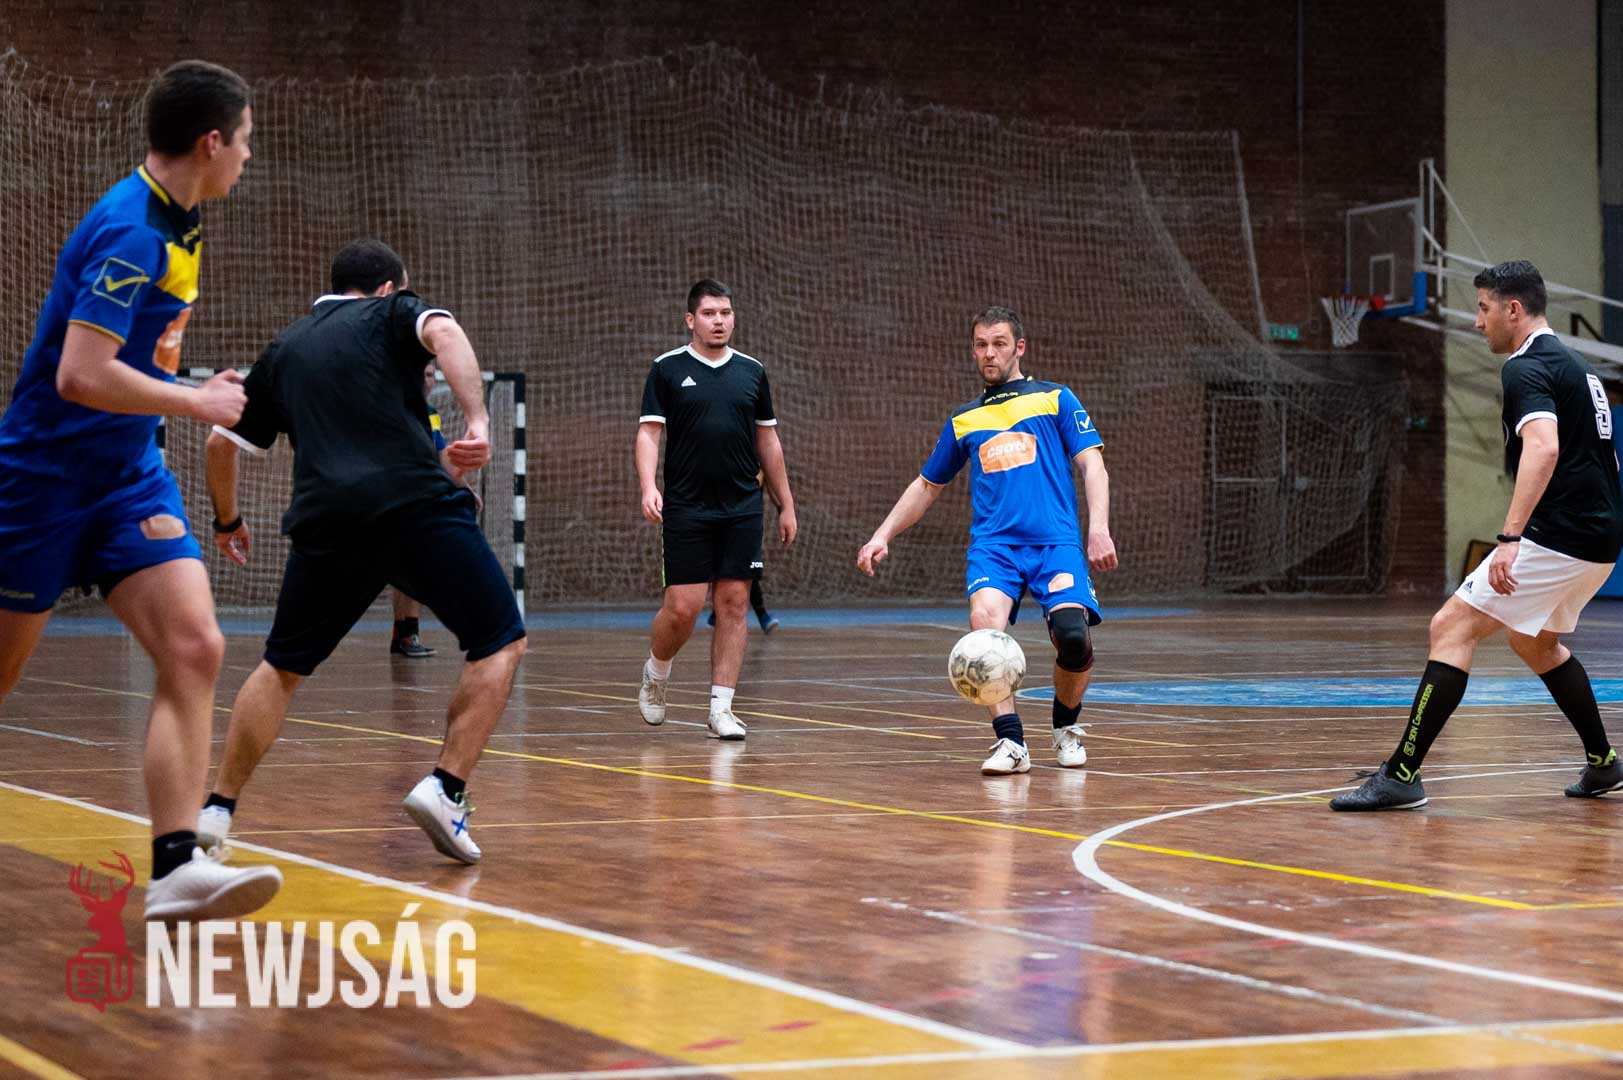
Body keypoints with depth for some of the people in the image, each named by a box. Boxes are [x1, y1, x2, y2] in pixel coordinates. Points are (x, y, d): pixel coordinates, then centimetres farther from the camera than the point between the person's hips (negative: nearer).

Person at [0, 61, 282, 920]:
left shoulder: (176, 225, 8)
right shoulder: (129, 231, -21)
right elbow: (81, 376, -29)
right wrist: (197, 402, -19)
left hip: (128, 477, 7)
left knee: (194, 650, -12)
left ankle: (175, 867, -19)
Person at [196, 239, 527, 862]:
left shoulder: (284, 350, 27)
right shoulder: (392, 313, 15)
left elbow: (222, 441, 29)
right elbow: (443, 333, -9)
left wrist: (227, 521, 44)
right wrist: (477, 419, -20)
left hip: (325, 524, 4)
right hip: (418, 507, -4)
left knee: (283, 667, 20)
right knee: (500, 644, 7)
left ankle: (216, 811, 15)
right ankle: (446, 789, -9)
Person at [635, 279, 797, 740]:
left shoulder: (751, 371, 10)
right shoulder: (668, 369, 1)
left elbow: (768, 441, 15)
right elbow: (648, 432, -3)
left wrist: (786, 504, 13)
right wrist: (648, 487, -19)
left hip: (742, 510, 3)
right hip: (685, 509, -3)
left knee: (733, 603, -1)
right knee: (683, 607, -6)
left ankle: (721, 710, 3)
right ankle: (655, 674, 24)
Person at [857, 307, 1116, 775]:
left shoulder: (1055, 399, 11)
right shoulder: (964, 420, 20)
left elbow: (1091, 464, 3)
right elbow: (926, 487, 29)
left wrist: (1099, 529, -12)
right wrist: (882, 536, 19)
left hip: (1055, 541, -2)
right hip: (993, 543, 2)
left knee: (1073, 635, -24)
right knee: (985, 619, -29)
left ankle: (1066, 727, 7)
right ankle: (1010, 742, -25)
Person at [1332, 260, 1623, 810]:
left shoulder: (1526, 368, -12)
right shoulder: (1573, 362, 19)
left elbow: (1543, 447, -30)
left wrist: (1510, 538, -38)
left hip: (1559, 536, -10)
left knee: (1452, 626, -12)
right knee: (1535, 641, 29)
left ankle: (1402, 774, -18)